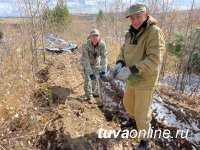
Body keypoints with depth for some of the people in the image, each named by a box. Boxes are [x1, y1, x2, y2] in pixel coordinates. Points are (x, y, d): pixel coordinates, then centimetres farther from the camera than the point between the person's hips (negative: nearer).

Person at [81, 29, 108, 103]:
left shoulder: (102, 44, -29)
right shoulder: (85, 45, -36)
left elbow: (104, 57, -27)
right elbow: (85, 60, -37)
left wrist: (103, 70, -34)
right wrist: (90, 73, -40)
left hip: (96, 62, 3)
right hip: (87, 62, -3)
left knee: (96, 78, 13)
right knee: (87, 78, -10)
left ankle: (94, 92, 37)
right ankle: (89, 96, 8)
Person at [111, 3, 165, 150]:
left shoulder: (154, 32, -21)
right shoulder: (131, 34, 4)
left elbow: (154, 60, -29)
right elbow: (123, 51, 7)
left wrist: (130, 70, -34)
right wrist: (119, 64, -15)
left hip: (145, 81, -7)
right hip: (132, 79, 8)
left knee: (141, 114, 3)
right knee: (128, 103, 25)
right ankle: (136, 120, 57)